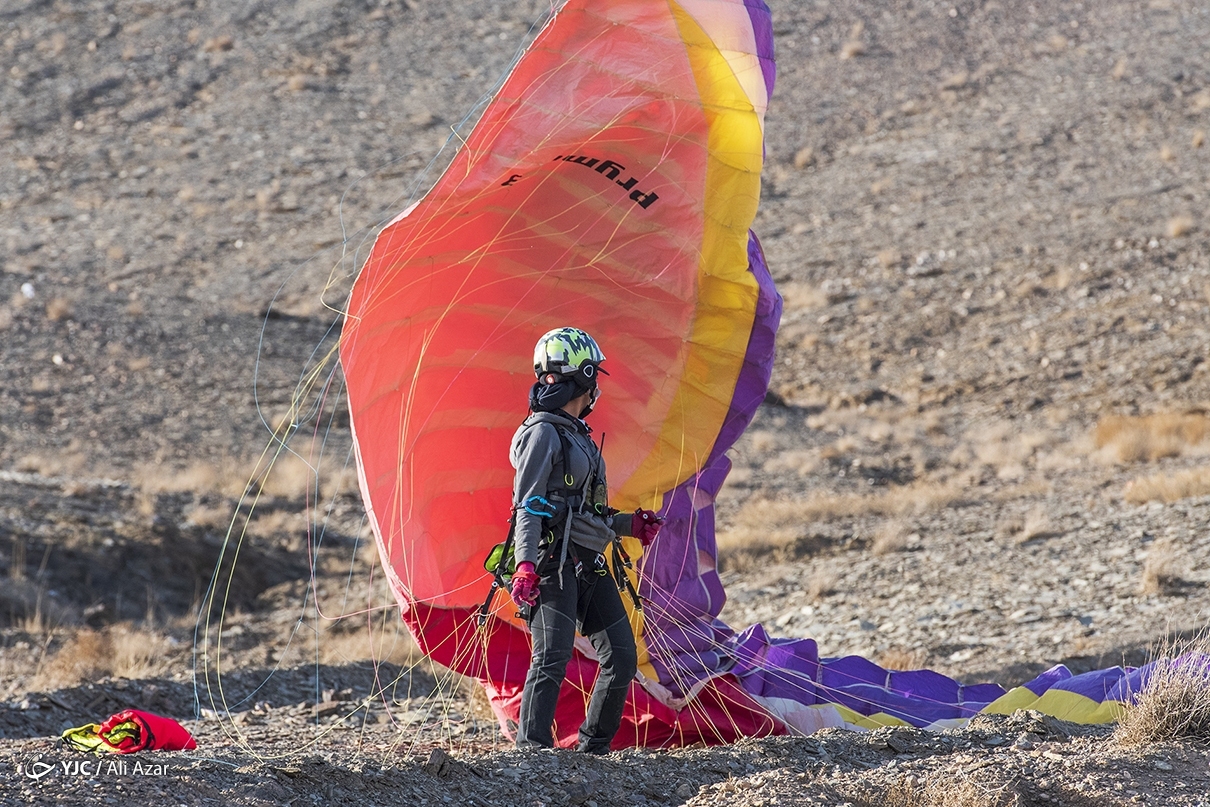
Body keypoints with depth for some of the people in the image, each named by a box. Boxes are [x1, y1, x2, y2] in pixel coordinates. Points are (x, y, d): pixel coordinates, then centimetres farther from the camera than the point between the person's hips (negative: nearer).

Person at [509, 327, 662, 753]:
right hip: (555, 563, -9)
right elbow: (528, 507, -14)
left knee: (622, 657, 6)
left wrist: (631, 524, 24)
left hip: (589, 567, 9)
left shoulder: (578, 435, 21)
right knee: (553, 657, -19)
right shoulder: (543, 434, -6)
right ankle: (532, 747, -23)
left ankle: (594, 746, 14)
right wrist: (526, 565, -23)